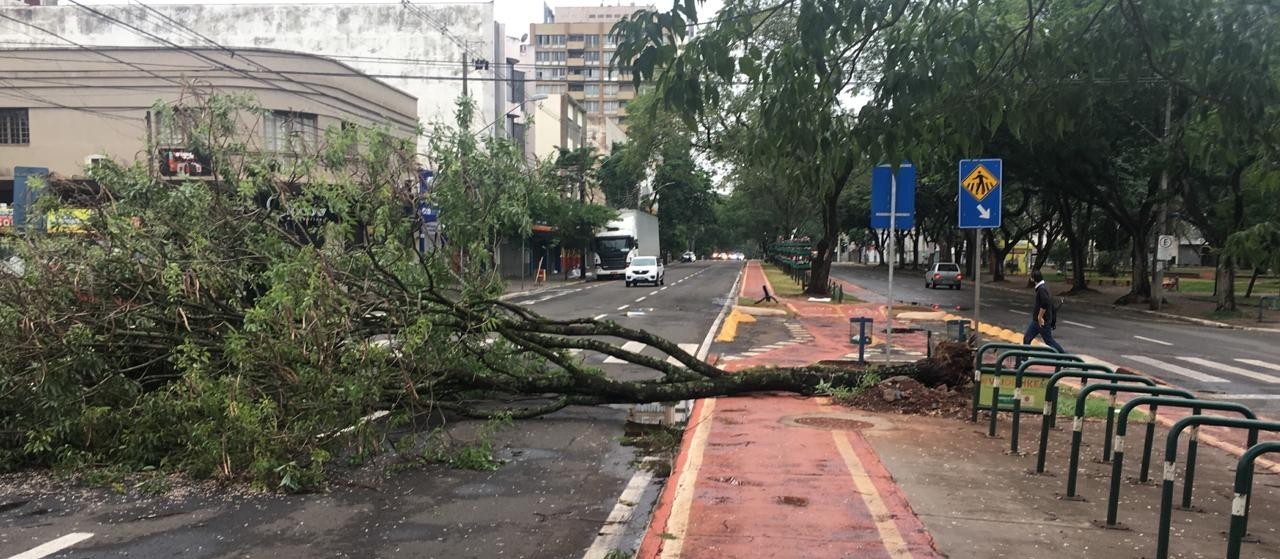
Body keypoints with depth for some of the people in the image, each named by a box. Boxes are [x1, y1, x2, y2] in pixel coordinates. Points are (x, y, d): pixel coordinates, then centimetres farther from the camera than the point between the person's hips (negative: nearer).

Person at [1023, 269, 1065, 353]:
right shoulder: (1043, 287, 10)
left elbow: (1045, 304, -31)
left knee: (1049, 340, 0)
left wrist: (1040, 317, -22)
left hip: (1043, 321, -10)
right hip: (1036, 321, 10)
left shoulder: (1042, 289, -21)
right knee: (1026, 338, 12)